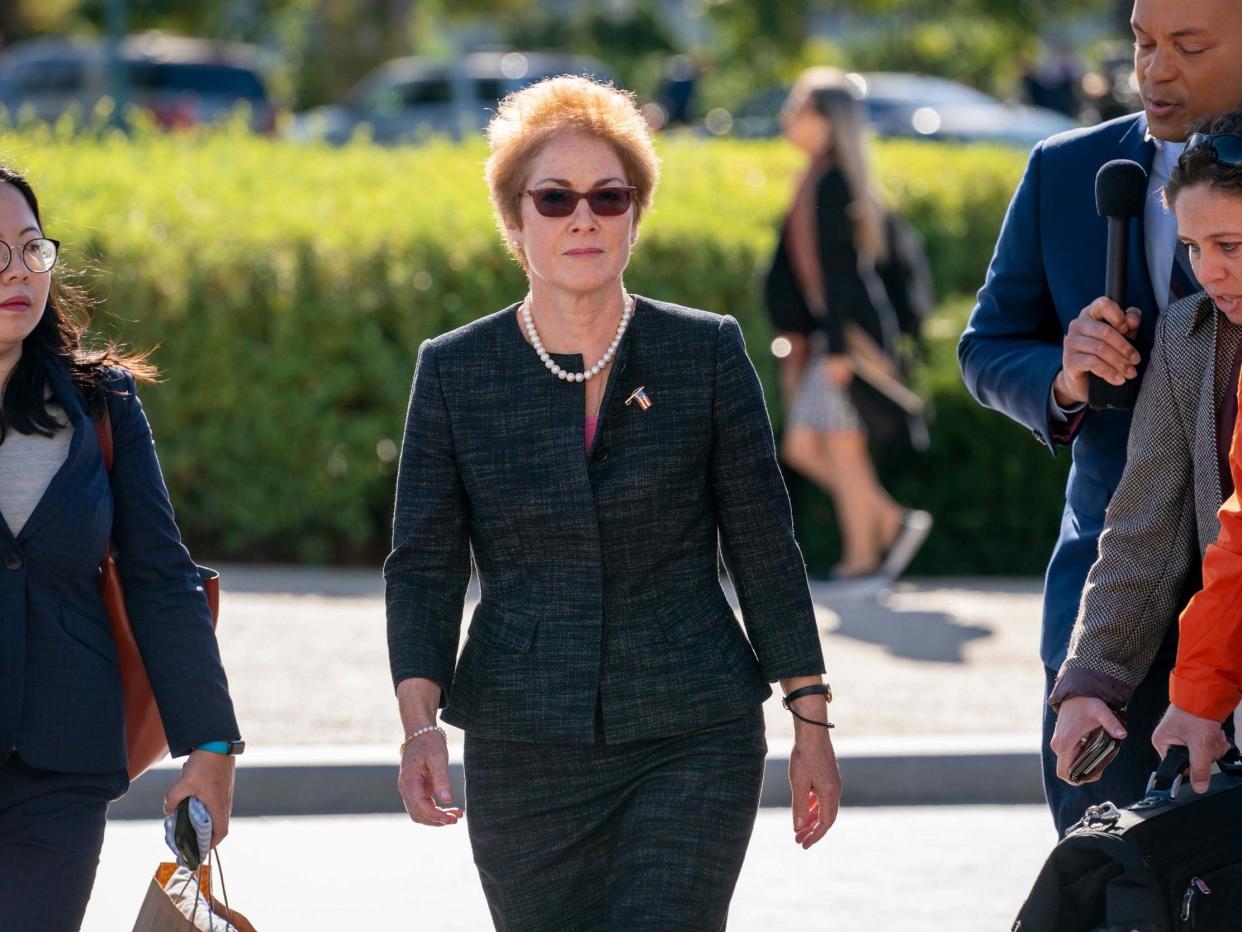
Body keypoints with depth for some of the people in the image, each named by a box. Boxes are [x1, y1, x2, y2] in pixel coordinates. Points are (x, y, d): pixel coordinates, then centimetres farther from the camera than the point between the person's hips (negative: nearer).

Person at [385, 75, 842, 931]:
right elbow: (424, 565, 0)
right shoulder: (454, 371, 4)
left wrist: (811, 724, 3)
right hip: (523, 754, 2)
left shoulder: (708, 354, 2)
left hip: (694, 742, -1)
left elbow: (765, 547, 5)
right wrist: (420, 724, -15)